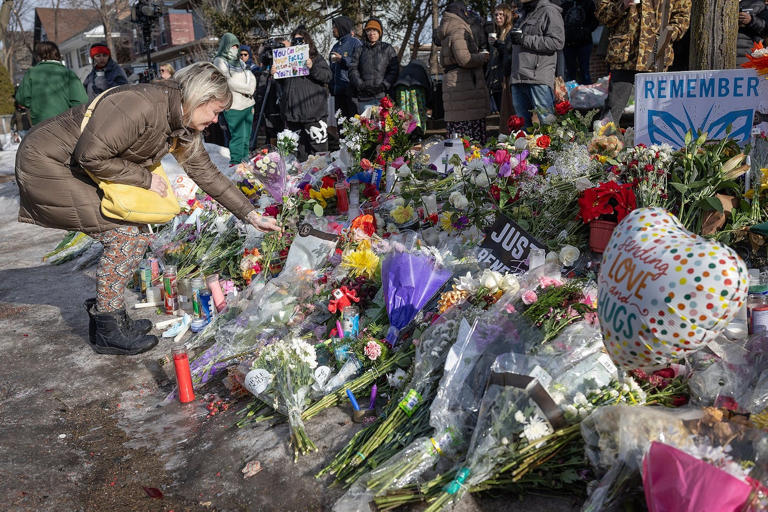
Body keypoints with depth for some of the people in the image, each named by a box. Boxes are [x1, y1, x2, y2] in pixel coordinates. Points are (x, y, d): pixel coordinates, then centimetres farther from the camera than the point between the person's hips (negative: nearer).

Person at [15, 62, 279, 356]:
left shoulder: (184, 128, 1)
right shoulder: (141, 104, -28)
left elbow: (207, 173, 9)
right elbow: (90, 156, -29)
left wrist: (251, 215, 7)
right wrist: (145, 178, -18)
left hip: (77, 169, 9)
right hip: (47, 163, -9)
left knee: (137, 235, 6)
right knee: (125, 236, -13)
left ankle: (107, 316, 18)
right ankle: (108, 331, 0)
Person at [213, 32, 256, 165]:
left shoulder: (239, 61, 22)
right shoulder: (219, 61, -1)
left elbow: (252, 78, 15)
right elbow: (229, 82, -11)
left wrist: (250, 91, -3)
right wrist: (248, 89, -6)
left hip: (248, 103, 7)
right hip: (234, 105, -7)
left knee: (246, 136, 8)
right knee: (238, 136, -10)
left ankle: (245, 160, 14)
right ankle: (235, 162, -6)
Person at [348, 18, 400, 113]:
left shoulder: (387, 48, 14)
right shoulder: (360, 50, 18)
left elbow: (394, 70, 4)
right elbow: (352, 69, 8)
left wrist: (384, 85, -10)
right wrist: (361, 85, -8)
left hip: (383, 96, -1)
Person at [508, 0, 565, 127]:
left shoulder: (549, 11, -1)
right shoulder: (526, 13, 26)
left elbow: (557, 42, -13)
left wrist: (524, 39, -12)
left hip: (539, 79, -8)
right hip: (518, 79, 8)